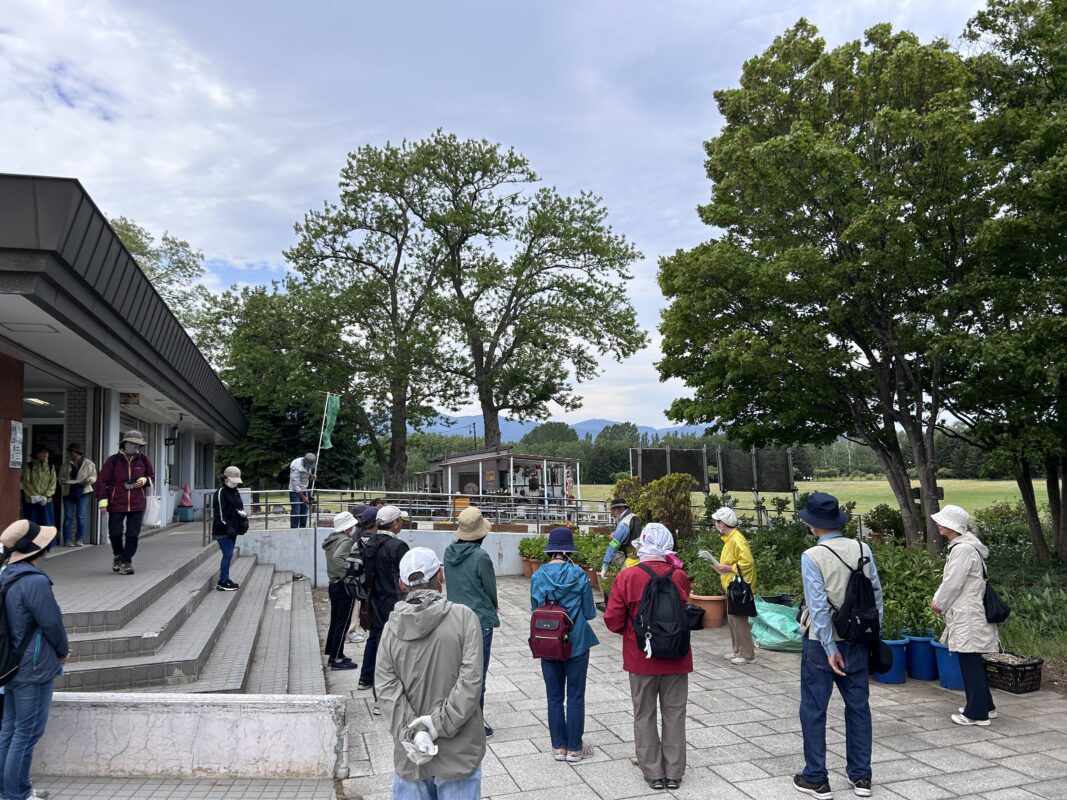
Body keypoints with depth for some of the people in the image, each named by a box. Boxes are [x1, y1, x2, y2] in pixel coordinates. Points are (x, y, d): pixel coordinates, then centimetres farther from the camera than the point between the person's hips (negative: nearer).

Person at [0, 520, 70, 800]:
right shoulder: (35, 581, -24)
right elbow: (52, 622, -18)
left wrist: (55, 648, 15)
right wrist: (63, 651, 1)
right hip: (33, 669, -9)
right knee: (27, 733, 2)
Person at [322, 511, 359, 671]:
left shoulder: (333, 539, 9)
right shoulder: (345, 541, -19)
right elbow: (337, 558, -35)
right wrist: (348, 573, -30)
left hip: (334, 584, 9)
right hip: (344, 586, -9)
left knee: (335, 622, 17)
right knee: (342, 624, 1)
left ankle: (332, 654, 27)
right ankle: (337, 659, 8)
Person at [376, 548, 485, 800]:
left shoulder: (392, 627, -2)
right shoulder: (463, 617, -11)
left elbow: (386, 687, -9)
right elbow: (471, 680, -18)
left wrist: (409, 732, -13)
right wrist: (439, 723, -15)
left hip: (410, 755, 3)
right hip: (458, 751, -2)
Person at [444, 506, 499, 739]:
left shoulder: (450, 552, -3)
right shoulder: (480, 557, -21)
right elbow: (491, 590, -9)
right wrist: (492, 608, 12)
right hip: (480, 621, -6)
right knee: (477, 675, 5)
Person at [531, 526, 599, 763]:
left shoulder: (538, 576, -7)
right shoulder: (579, 575, -13)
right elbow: (590, 612, -6)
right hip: (577, 643, -2)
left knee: (554, 696, 14)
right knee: (575, 696, 10)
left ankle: (559, 747, 21)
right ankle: (574, 748, 18)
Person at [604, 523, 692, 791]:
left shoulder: (627, 577, -15)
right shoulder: (680, 577, -9)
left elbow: (613, 621, -11)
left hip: (641, 657, -1)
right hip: (676, 657, 2)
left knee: (645, 714, 13)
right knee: (674, 713, 14)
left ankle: (653, 773, 21)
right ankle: (674, 773, 23)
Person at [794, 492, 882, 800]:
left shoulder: (812, 556, -16)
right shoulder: (862, 549, -3)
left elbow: (819, 606, -18)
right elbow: (876, 594, 1)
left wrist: (829, 650, -13)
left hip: (822, 641, -5)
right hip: (857, 640, 5)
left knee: (814, 710, 7)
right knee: (858, 706, 16)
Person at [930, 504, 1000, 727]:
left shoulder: (963, 549, -19)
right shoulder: (960, 546, 12)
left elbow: (953, 583, -18)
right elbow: (951, 580, 19)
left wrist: (939, 603, -4)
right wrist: (939, 599, 10)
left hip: (967, 617, -10)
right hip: (964, 614, 10)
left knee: (971, 664, -1)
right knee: (973, 664, 18)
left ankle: (977, 713, 7)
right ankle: (985, 707, 29)